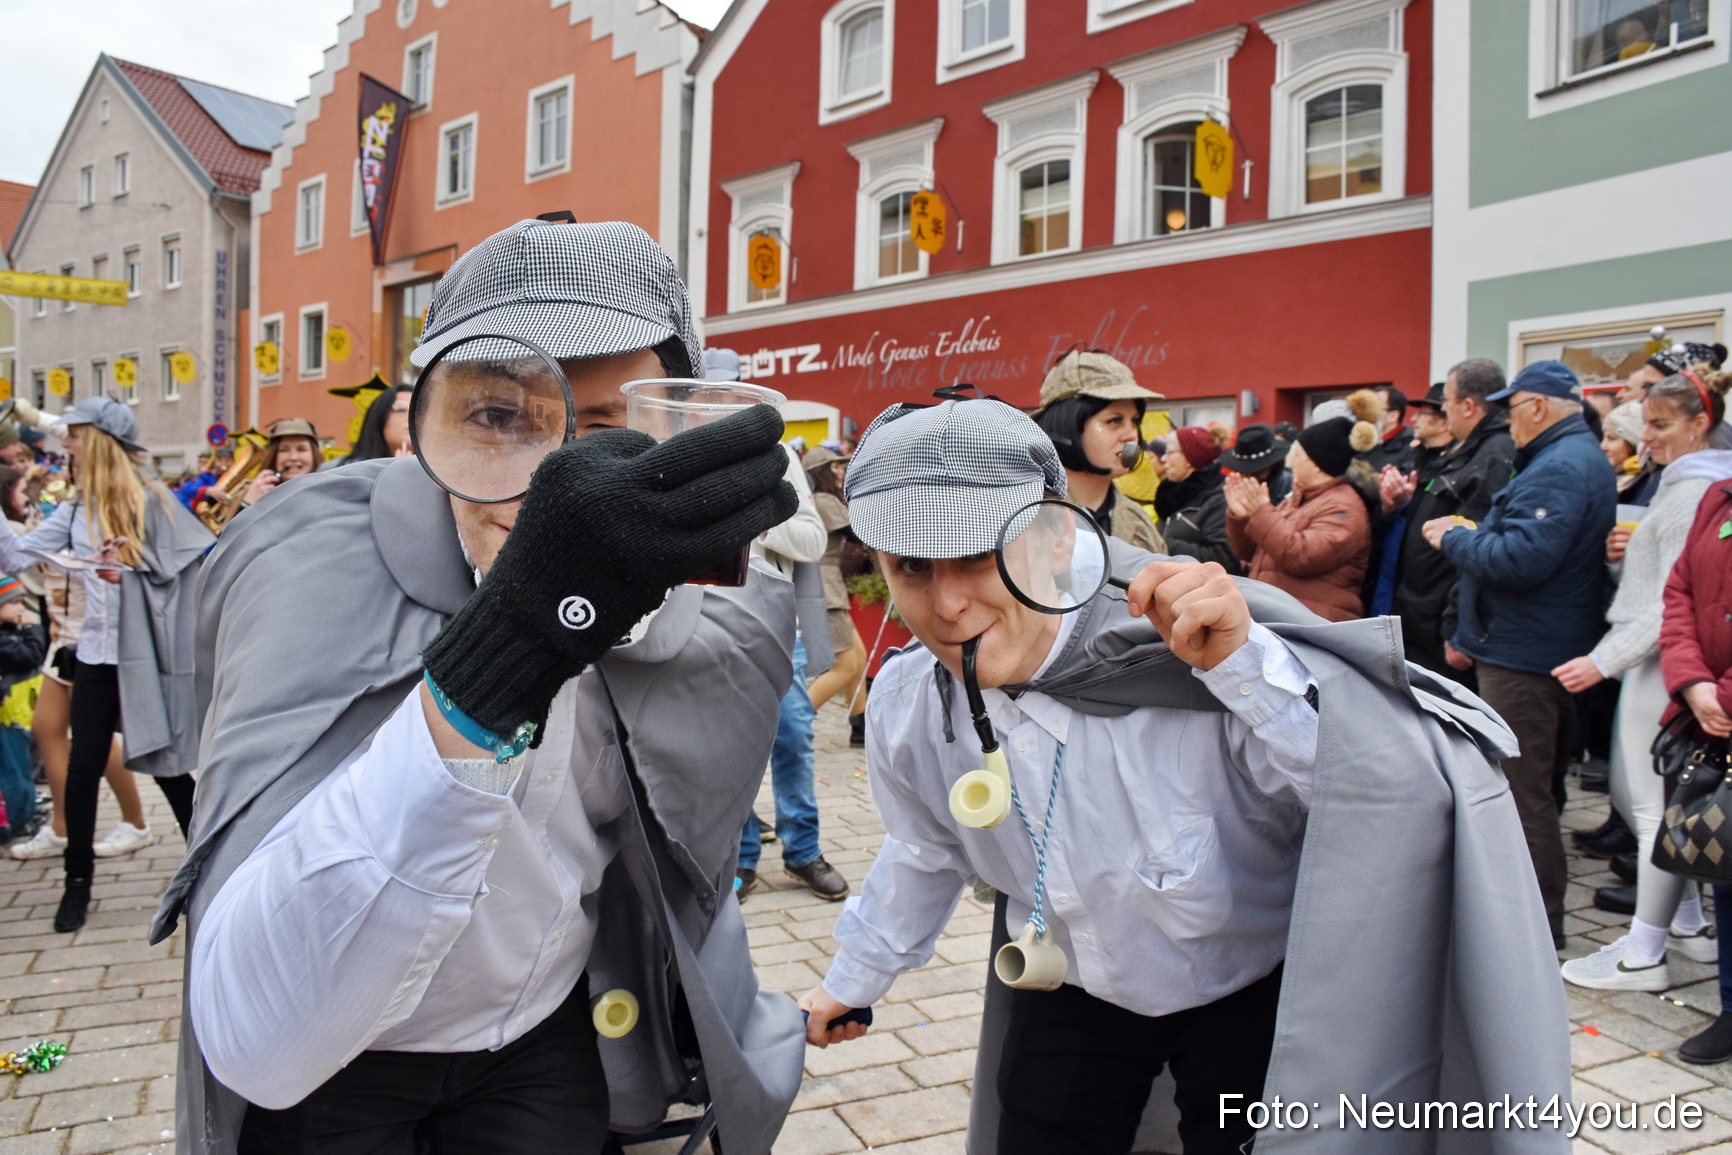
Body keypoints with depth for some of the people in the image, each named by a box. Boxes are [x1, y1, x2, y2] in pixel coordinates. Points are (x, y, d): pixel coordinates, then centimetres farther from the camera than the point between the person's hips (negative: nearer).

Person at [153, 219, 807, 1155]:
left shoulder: (697, 588, -17)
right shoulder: (316, 561, -30)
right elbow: (257, 1042, -42)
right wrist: (512, 639, -52)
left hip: (549, 1037, 3)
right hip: (324, 1075, -2)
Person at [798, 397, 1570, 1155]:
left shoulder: (1192, 663, -35)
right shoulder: (903, 709, -17)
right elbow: (926, 855, 4)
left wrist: (1246, 665, -49)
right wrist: (853, 980, 20)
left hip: (1255, 989, -3)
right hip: (1070, 996, 4)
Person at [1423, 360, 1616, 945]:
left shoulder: (1559, 468, -20)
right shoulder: (1577, 457, 15)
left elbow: (1521, 559, -29)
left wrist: (1455, 538, -14)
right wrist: (1475, 532, 10)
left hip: (1524, 654, -11)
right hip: (1540, 648, 11)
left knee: (1521, 790, -2)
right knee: (1530, 783, 21)